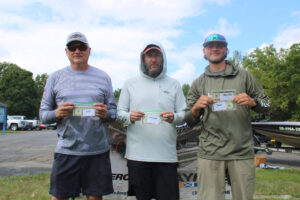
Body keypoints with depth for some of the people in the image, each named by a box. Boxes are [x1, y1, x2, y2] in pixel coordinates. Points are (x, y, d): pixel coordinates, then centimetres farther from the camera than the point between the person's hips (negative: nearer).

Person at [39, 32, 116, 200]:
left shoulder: (103, 77, 9)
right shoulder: (55, 77, 8)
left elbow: (114, 112, 9)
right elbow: (43, 114, 8)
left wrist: (106, 114, -14)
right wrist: (57, 113, -14)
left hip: (98, 150, 1)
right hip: (66, 150, 0)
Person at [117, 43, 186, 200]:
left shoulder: (174, 84, 11)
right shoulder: (130, 84, 10)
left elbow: (184, 115, 9)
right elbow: (119, 113, 9)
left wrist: (174, 117, -14)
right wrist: (129, 116, -13)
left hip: (166, 155, 0)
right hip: (137, 154, 0)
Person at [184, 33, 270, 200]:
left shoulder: (243, 76, 11)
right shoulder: (198, 83, 12)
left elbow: (266, 105, 11)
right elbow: (190, 122, 11)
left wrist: (252, 102, -10)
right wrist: (196, 108, -11)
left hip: (242, 152, 1)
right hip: (210, 153, 0)